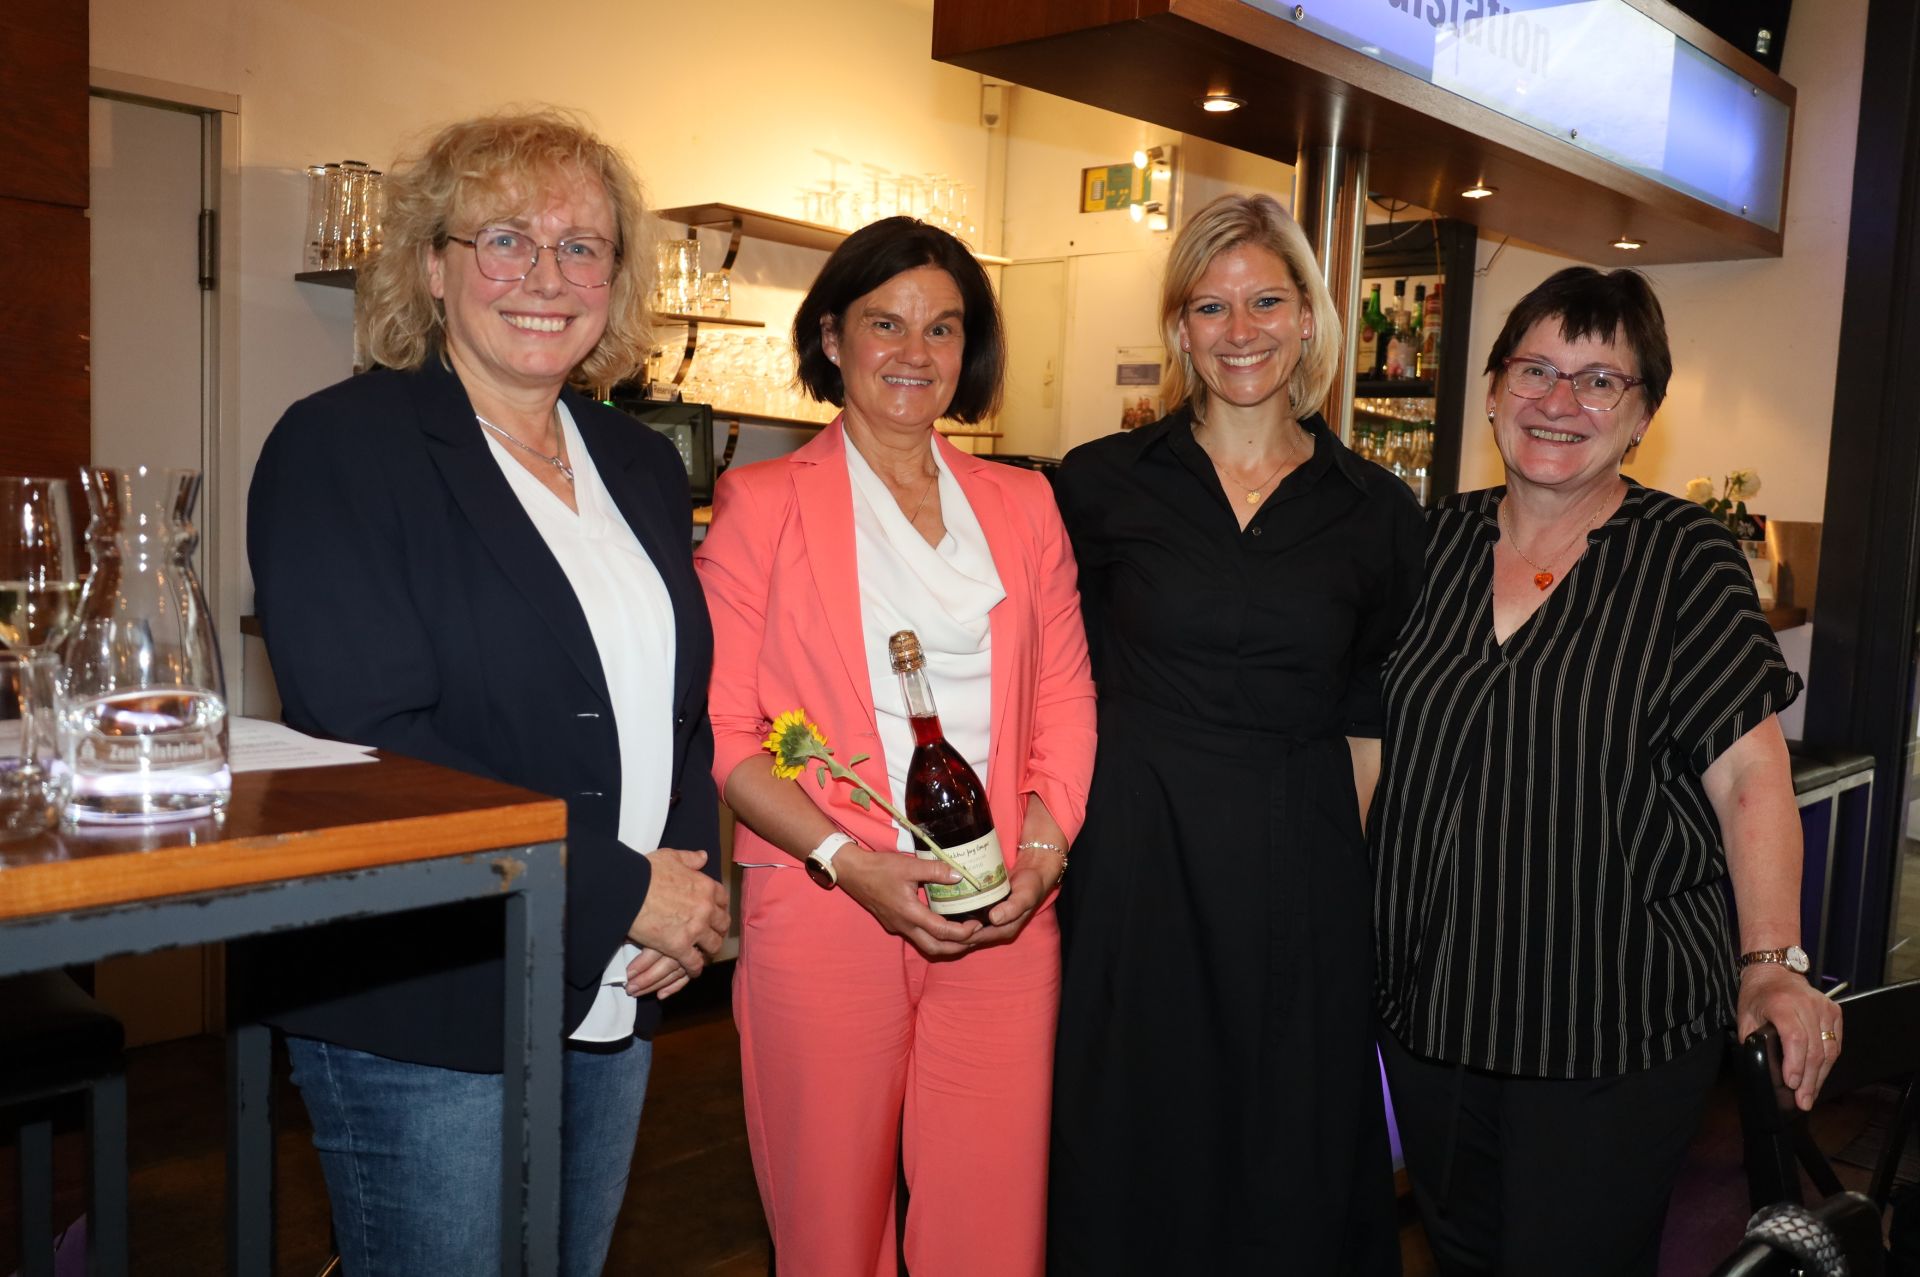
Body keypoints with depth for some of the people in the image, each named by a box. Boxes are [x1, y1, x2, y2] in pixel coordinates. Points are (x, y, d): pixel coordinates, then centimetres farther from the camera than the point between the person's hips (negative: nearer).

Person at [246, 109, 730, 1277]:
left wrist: (692, 870, -4)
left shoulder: (642, 466, 9)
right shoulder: (340, 447, -10)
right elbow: (372, 741, -19)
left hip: (613, 1004, 6)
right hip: (420, 1015, -6)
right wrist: (623, 891, -17)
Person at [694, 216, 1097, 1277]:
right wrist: (849, 860, -14)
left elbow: (1066, 701, 12)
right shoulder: (762, 502, 2)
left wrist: (1041, 850, -4)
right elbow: (722, 726, -4)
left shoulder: (1022, 507, 13)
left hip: (1003, 920, 3)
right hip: (823, 913, -2)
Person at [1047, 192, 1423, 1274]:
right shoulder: (1104, 485, 0)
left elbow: (1372, 718, 8)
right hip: (1136, 859, -1)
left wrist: (1338, 848, 2)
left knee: (1292, 1163, 13)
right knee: (1137, 1153, 11)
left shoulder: (1377, 510, 4)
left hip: (1303, 871, 1)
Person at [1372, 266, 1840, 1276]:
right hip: (1429, 1004, 4)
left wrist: (1770, 960, -16)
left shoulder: (1687, 558, -6)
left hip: (1610, 1027, -3)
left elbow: (1749, 775, -7)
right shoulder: (1438, 540, 4)